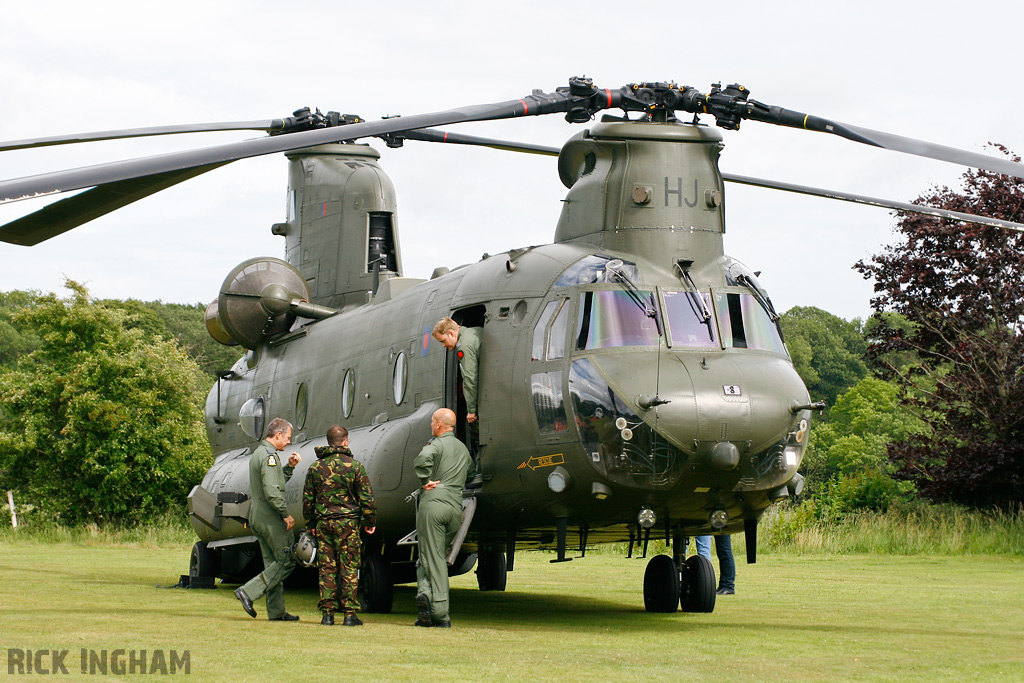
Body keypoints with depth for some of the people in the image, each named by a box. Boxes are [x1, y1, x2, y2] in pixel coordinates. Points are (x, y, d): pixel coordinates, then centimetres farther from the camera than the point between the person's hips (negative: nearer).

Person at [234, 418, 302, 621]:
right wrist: (286, 514, -17)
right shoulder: (269, 456, -15)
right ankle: (248, 592, -12)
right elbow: (272, 491, -23)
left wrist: (289, 466, 16)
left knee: (273, 563, 11)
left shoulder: (257, 453, 17)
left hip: (257, 518, 10)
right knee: (285, 561, -5)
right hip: (271, 518, -10)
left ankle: (276, 611, 11)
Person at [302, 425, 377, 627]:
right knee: (349, 568, 1)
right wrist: (370, 521, 8)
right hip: (348, 522, -3)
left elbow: (307, 499, 10)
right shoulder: (354, 466, -3)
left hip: (323, 522, 3)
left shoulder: (316, 467, 6)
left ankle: (327, 613, 4)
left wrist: (310, 525, 20)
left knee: (326, 569, 6)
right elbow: (366, 497, -3)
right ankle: (349, 614, 0)